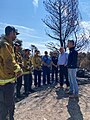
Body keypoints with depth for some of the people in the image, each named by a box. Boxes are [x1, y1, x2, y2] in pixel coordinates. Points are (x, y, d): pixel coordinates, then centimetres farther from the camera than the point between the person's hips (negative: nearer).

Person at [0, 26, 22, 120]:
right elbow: (9, 62, -24)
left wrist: (16, 68, 5)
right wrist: (18, 69, -9)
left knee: (10, 104, 23)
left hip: (9, 79, 11)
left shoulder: (8, 44, 15)